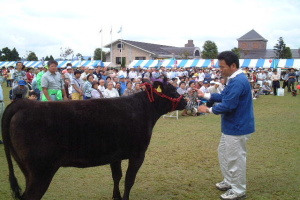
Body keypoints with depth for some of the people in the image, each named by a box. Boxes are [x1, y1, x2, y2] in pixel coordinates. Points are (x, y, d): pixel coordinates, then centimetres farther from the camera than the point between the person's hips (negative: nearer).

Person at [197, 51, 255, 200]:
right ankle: (229, 182, 37)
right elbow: (224, 96, 18)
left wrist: (208, 110, -13)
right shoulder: (235, 79, 10)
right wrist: (205, 95, 11)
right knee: (224, 153, 22)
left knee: (235, 158, 3)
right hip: (231, 126, 11)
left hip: (237, 127, -11)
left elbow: (227, 105, -27)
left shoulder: (238, 82, -26)